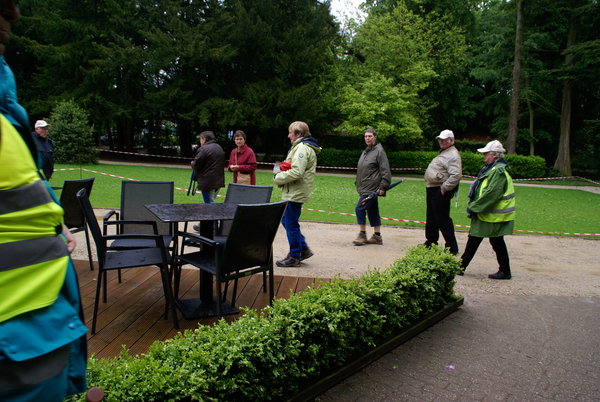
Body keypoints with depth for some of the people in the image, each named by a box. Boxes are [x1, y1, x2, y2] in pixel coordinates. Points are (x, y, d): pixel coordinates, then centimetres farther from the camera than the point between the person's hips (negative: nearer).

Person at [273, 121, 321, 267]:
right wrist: (282, 174, 4)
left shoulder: (302, 148, -16)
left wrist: (277, 178, -12)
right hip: (293, 192, 11)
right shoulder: (302, 147, 19)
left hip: (295, 193, -11)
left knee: (291, 224, -2)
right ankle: (304, 249, 23)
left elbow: (296, 172, -25)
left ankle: (294, 257, 9)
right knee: (286, 221, 17)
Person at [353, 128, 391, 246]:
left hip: (372, 188, -9)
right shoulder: (365, 151, 17)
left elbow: (385, 171, -12)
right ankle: (377, 236, 17)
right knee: (372, 211, 11)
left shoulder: (379, 151, -8)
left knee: (360, 208, -12)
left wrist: (383, 187, -17)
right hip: (365, 187, 9)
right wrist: (358, 183, 21)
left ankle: (362, 235, -1)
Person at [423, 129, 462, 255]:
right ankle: (430, 242, 32)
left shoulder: (453, 155, -15)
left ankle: (452, 248, 1)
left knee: (443, 220, -7)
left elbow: (456, 175, -27)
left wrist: (444, 188, -23)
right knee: (431, 219, 19)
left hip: (440, 192, -11)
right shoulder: (443, 153, 19)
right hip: (432, 190, 11)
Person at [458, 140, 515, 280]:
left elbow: (491, 194, -26)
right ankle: (462, 267, 19)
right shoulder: (492, 168, 12)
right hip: (484, 214, 10)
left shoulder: (499, 171, -20)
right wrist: (473, 206, 10)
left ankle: (505, 271, 18)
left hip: (495, 216, -10)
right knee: (473, 240, 12)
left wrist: (474, 208, -21)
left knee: (497, 242, 3)